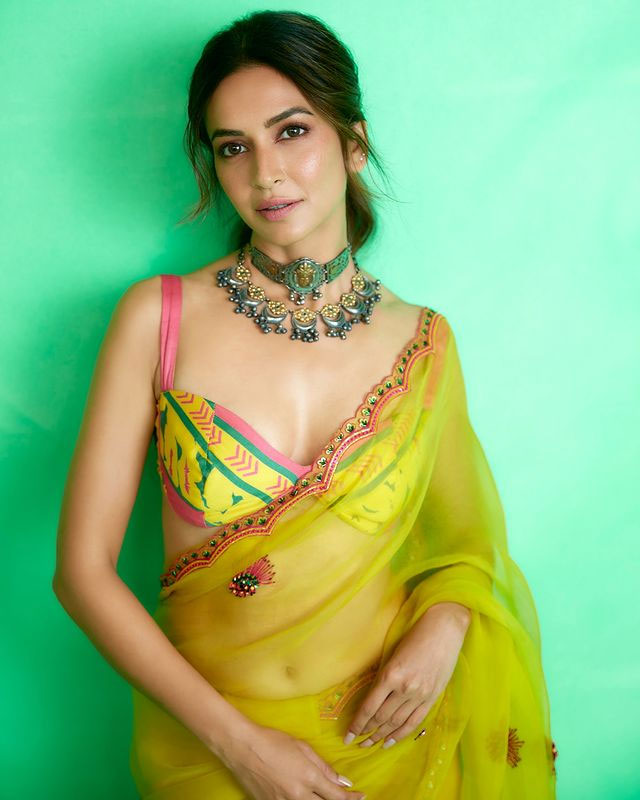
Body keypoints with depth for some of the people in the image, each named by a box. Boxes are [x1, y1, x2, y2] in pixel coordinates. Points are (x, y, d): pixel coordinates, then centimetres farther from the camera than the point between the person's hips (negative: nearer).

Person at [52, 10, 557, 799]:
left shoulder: (423, 343, -5)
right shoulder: (157, 317, -11)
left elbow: (463, 538, 8)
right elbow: (83, 569, -11)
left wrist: (444, 625, -13)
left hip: (387, 735, 2)